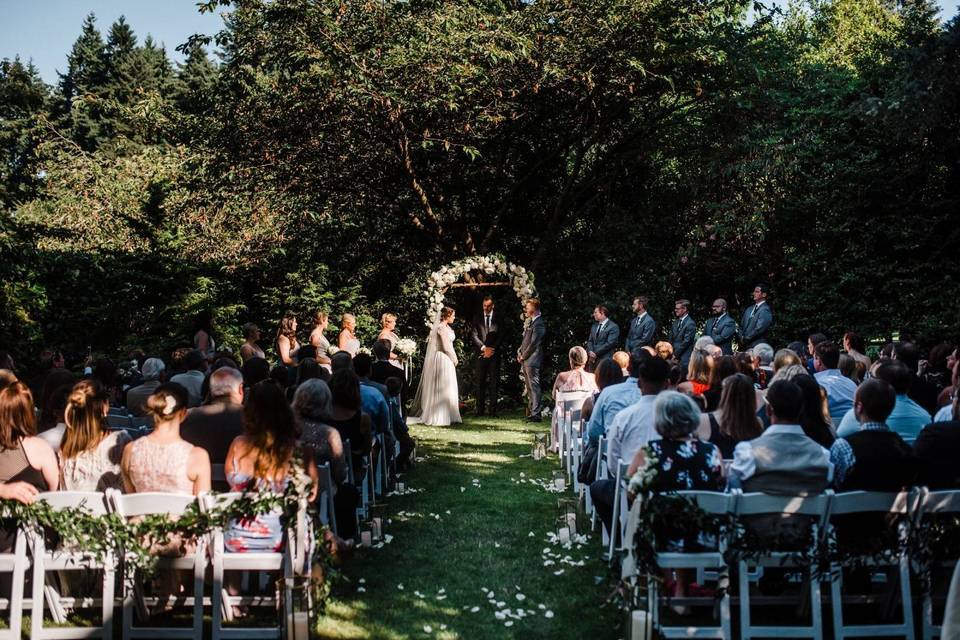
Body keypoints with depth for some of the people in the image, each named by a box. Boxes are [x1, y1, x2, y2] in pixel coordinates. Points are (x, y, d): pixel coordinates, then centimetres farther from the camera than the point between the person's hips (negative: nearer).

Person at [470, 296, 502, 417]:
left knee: (494, 382, -3)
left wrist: (491, 349, -8)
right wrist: (483, 348, -9)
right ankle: (480, 410, 2)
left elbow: (501, 336, 3)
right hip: (481, 353, 1)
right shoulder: (477, 319, 11)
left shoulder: (498, 318, 8)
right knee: (480, 382, 0)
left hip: (494, 354, -1)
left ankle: (493, 410, -2)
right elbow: (474, 335, 3)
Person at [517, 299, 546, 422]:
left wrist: (523, 356, -10)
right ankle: (531, 412, 22)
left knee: (534, 387, -7)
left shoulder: (538, 324, -14)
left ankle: (536, 414, -5)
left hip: (532, 360, -10)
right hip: (525, 361, 10)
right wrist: (520, 352, 9)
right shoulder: (530, 322, 17)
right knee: (529, 388, 14)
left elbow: (533, 343, -17)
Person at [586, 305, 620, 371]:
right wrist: (590, 352, -3)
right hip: (592, 360, 6)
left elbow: (610, 343, -12)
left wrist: (596, 353, -13)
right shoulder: (594, 326, 20)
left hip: (605, 359, -6)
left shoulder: (613, 327, -4)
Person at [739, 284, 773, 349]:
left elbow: (759, 329, -15)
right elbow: (742, 326, 19)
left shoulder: (765, 310, -8)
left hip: (757, 346, -7)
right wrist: (741, 338, 1)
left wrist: (745, 339, -8)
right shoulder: (749, 309, 17)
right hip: (745, 346, 7)